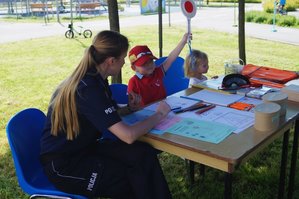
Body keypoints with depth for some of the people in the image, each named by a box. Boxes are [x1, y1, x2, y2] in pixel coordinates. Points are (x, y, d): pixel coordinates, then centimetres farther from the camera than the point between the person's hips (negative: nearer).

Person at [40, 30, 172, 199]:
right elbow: (128, 135, -30)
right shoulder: (88, 89, -25)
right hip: (62, 165, -8)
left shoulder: (93, 78, 2)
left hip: (82, 147, 8)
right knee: (138, 180, -13)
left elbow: (108, 113, 18)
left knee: (143, 154, -10)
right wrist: (159, 115, -14)